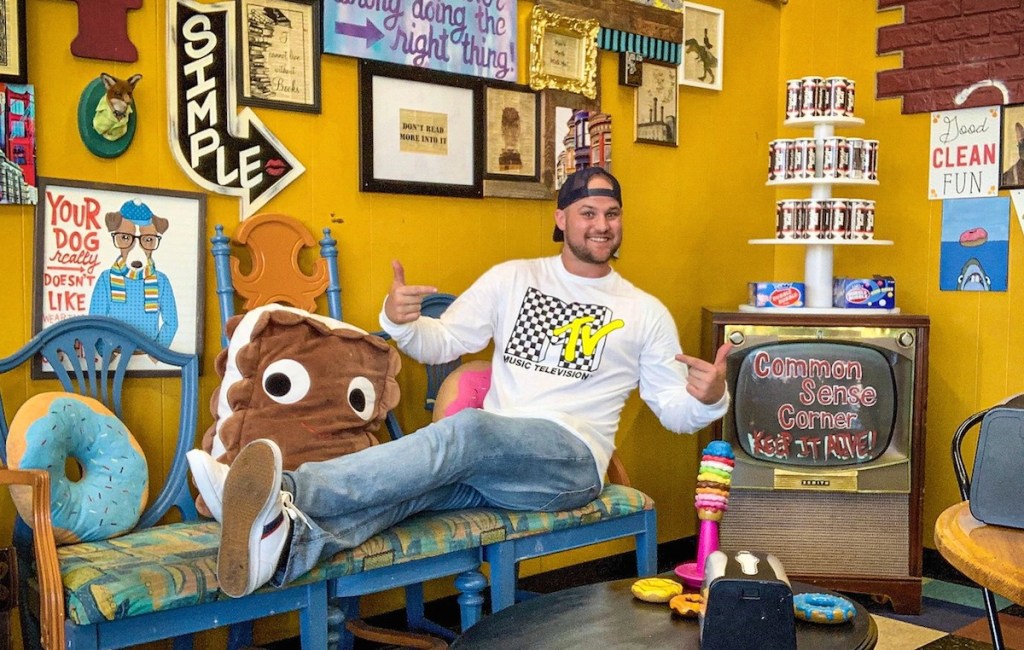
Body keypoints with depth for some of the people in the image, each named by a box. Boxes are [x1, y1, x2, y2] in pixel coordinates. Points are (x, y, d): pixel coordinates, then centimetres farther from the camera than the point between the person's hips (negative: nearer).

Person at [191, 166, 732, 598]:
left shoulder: (646, 313, 13)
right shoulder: (513, 278, 17)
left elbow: (675, 410, 12)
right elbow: (443, 344, 15)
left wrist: (709, 399, -13)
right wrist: (399, 322, -8)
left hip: (570, 459, -3)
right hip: (487, 461, 3)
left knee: (468, 430, -37)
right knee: (408, 484, -33)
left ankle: (289, 491, -56)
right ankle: (284, 548, -63)